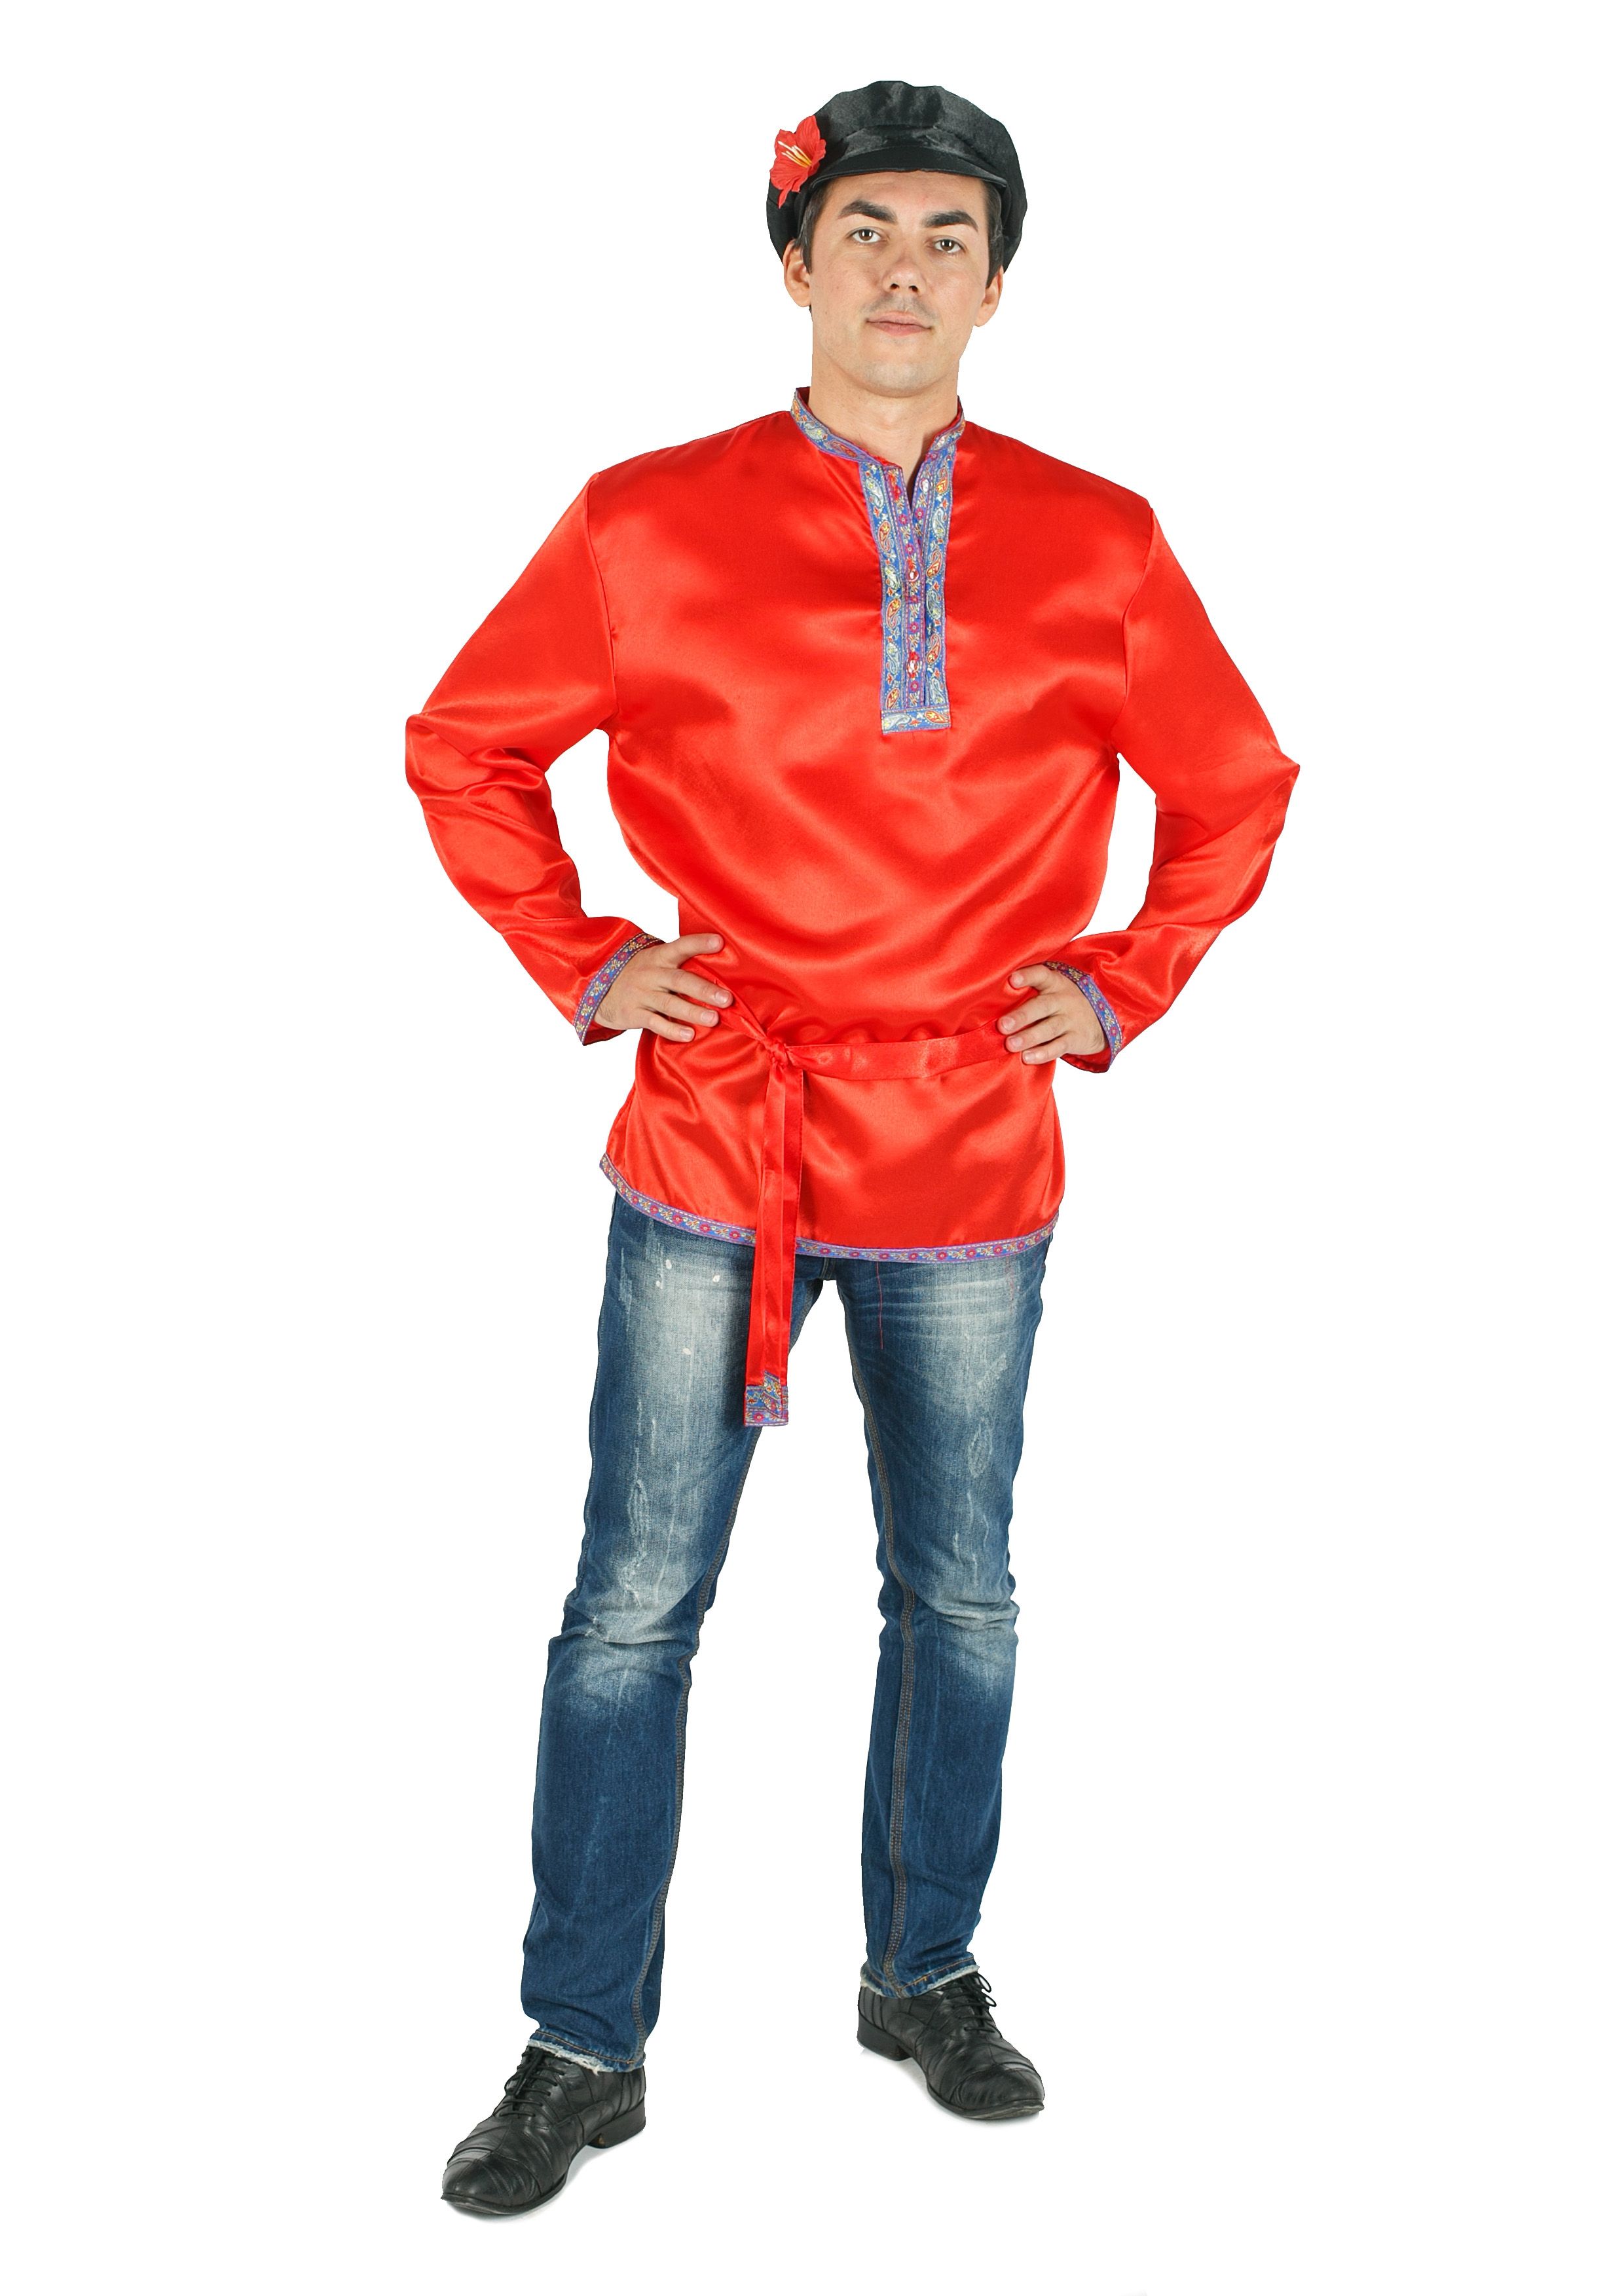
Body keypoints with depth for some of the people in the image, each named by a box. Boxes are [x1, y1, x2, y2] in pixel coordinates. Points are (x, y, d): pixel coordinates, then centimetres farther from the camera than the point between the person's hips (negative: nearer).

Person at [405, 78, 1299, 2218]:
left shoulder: (1095, 549, 2)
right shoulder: (648, 527, -2)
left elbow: (1237, 785, 14)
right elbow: (465, 749, 9)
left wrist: (1125, 986, 5)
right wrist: (581, 967, 2)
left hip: (970, 1162, 2)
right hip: (707, 1147, -1)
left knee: (960, 1595, 13)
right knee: (633, 1609, 2)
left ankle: (928, 1974, 35)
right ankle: (584, 2050, 19)